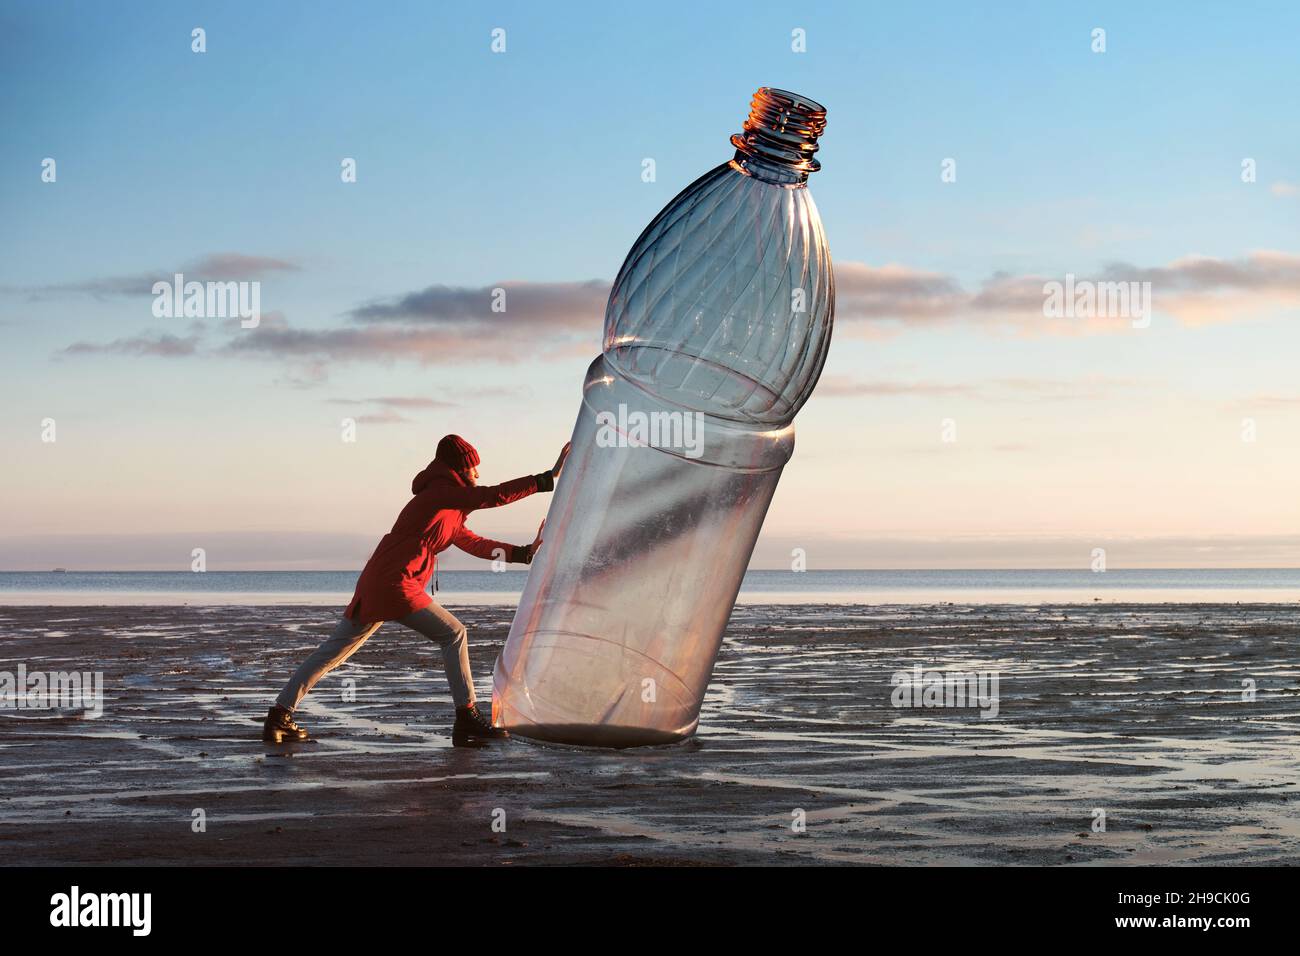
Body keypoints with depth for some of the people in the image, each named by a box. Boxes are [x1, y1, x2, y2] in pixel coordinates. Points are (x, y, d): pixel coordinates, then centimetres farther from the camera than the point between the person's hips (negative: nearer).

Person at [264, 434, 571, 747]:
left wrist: (524, 553, 20)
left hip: (373, 585, 10)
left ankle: (279, 718, 9)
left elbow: (475, 544, 26)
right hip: (395, 584, -10)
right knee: (453, 634, -3)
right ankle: (466, 719, -6)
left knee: (332, 651, 9)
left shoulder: (450, 512, 24)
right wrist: (550, 478, -15)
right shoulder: (443, 490, -6)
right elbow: (494, 496, -16)